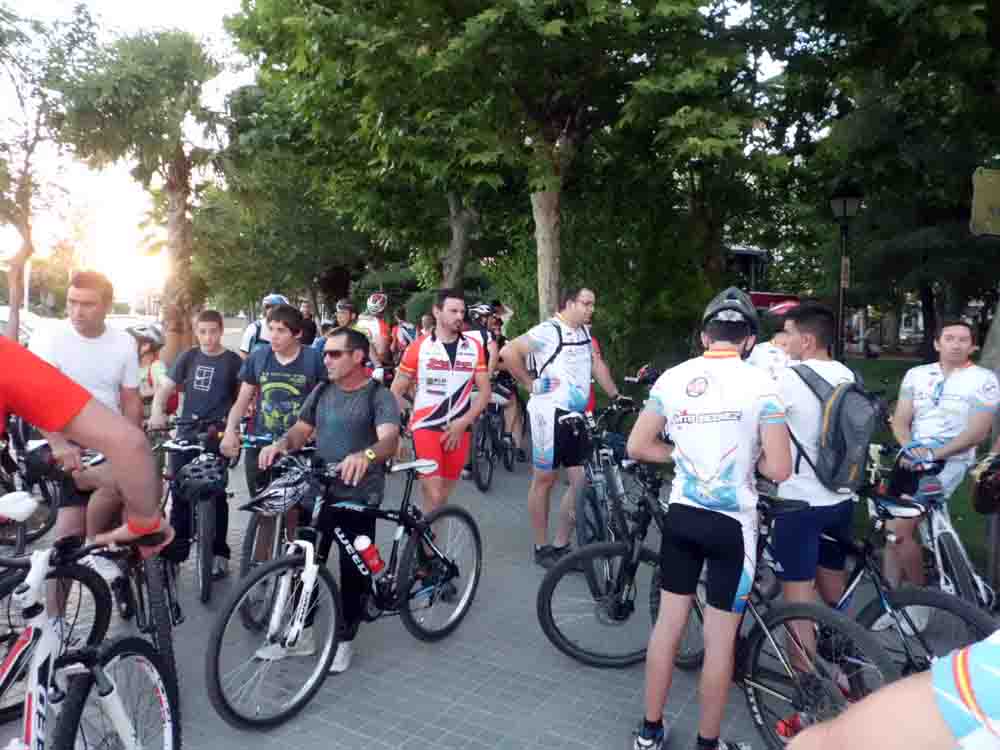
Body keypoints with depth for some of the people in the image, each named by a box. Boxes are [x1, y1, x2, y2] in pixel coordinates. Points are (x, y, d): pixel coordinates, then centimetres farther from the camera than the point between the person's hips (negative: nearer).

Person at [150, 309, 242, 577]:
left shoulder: (233, 361, 0)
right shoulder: (189, 357, 6)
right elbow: (164, 388, 3)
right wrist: (157, 411, -17)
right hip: (187, 433, 3)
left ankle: (219, 553, 13)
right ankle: (175, 552, 18)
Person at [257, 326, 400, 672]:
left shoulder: (379, 395, -11)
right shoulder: (322, 392, 8)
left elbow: (389, 439, -26)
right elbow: (301, 430, 9)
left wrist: (365, 455, -48)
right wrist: (281, 444, -15)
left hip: (358, 498, -5)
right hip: (318, 492, 5)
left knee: (352, 571, 7)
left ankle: (344, 640, 24)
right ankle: (300, 634, 28)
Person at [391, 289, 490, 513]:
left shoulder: (474, 347, 2)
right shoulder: (418, 347, -5)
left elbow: (485, 391, 3)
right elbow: (396, 392, 1)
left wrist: (462, 423, -7)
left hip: (458, 431, 3)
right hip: (425, 427, -3)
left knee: (444, 496, 14)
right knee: (433, 497, -11)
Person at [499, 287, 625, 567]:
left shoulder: (584, 332, 12)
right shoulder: (549, 331, -13)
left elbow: (597, 364, 21)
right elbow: (508, 352, -20)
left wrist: (616, 396, 12)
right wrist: (531, 384, -12)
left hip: (577, 415, 8)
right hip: (550, 413, -7)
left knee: (582, 480, 5)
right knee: (545, 480, 4)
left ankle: (561, 545, 18)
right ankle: (541, 548, 17)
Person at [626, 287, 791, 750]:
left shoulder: (672, 378, -2)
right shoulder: (759, 384, -12)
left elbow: (637, 447, 1)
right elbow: (779, 469, -14)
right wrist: (747, 458, 6)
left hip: (681, 514, 4)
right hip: (732, 522, -3)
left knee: (668, 623, 15)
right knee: (720, 639, 10)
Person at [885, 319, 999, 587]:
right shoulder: (916, 374, 9)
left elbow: (978, 432, -10)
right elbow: (899, 421, 5)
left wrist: (934, 454, -19)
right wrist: (910, 447, -15)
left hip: (949, 462, -5)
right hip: (910, 460, 5)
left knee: (898, 531, -15)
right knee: (891, 531, 7)